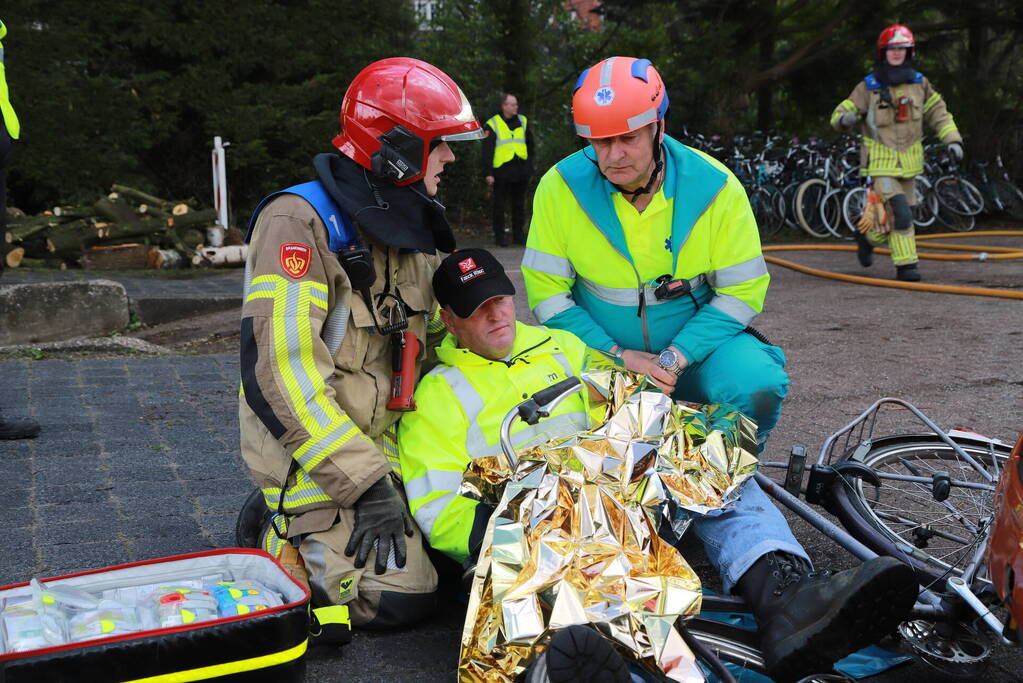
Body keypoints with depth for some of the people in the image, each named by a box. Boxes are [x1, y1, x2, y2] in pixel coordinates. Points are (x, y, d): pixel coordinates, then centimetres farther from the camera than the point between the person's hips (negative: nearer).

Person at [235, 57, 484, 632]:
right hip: (314, 457, -8)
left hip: (386, 446, 8)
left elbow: (434, 335, 20)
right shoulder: (300, 222, -18)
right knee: (399, 597, -18)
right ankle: (274, 535, 7)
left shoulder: (411, 228, 10)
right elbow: (280, 373, -25)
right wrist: (367, 485, -25)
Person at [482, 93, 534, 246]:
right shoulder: (492, 124, -1)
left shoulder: (523, 121, 12)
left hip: (521, 171, 4)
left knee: (519, 205, 9)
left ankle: (518, 234, 18)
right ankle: (500, 236, 10)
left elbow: (530, 146, 18)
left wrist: (529, 167, 12)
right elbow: (487, 151, -3)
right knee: (500, 206, 2)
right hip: (502, 172, -4)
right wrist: (488, 173, -10)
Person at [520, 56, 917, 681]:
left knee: (756, 384, -32)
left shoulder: (714, 187, -9)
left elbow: (742, 292, -6)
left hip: (696, 342, 1)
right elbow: (547, 294, -7)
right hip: (603, 356, -1)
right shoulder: (561, 189, -11)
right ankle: (780, 580, -50)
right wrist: (619, 355, -18)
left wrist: (674, 358, -18)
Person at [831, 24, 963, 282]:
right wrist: (844, 119, -28)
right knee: (900, 213, -17)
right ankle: (906, 265, -7)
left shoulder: (919, 83, 6)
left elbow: (938, 113, 13)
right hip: (880, 162, -5)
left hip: (908, 162, 5)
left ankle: (868, 236, 39)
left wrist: (952, 139, 0)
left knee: (901, 214, 12)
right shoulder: (868, 87, -4)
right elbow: (839, 114, -3)